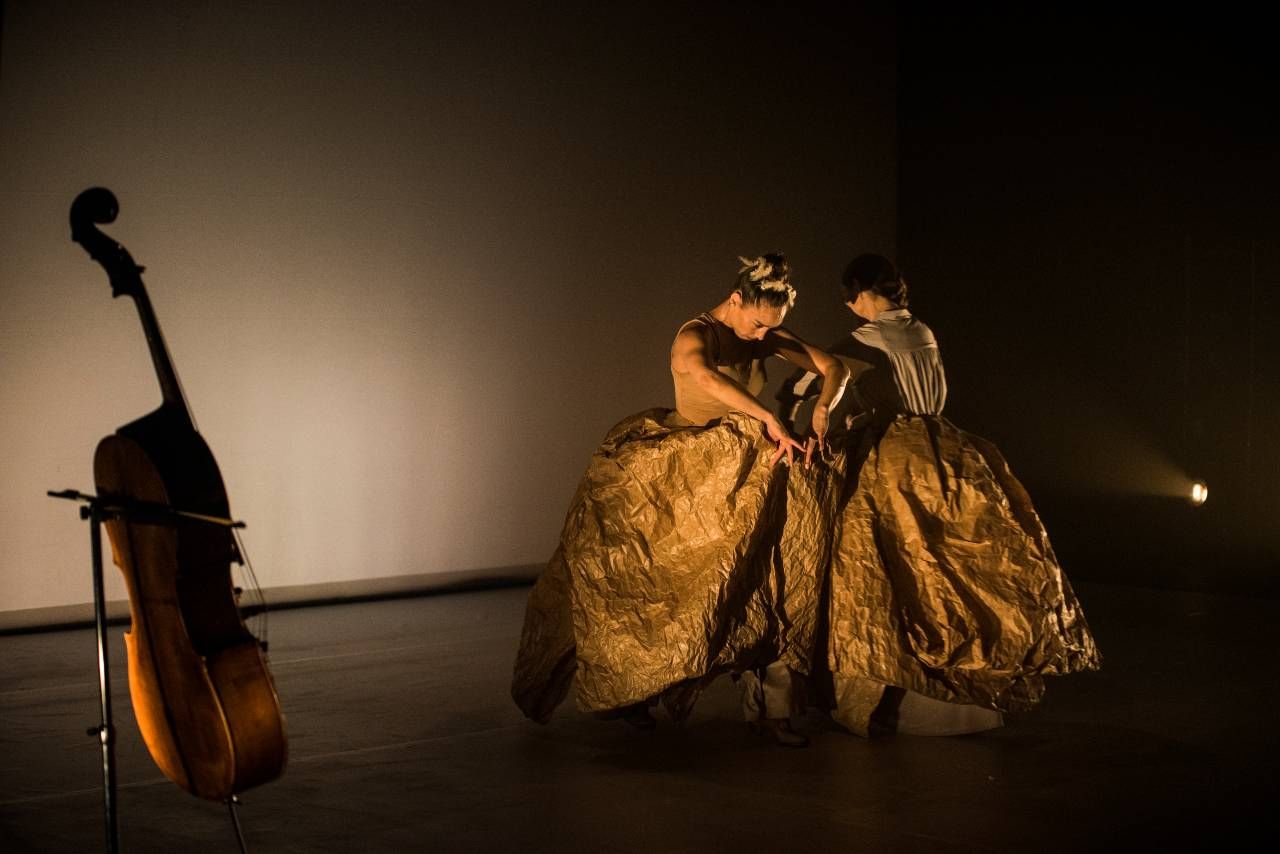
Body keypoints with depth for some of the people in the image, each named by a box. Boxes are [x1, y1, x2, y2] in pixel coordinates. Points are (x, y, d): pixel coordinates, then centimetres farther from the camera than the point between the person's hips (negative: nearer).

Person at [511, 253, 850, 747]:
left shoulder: (766, 335, 3)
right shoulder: (695, 336, -17)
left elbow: (834, 368, 7)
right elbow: (700, 373, -42)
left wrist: (820, 413, -14)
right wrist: (770, 419, -44)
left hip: (743, 477, 6)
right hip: (686, 475, -6)